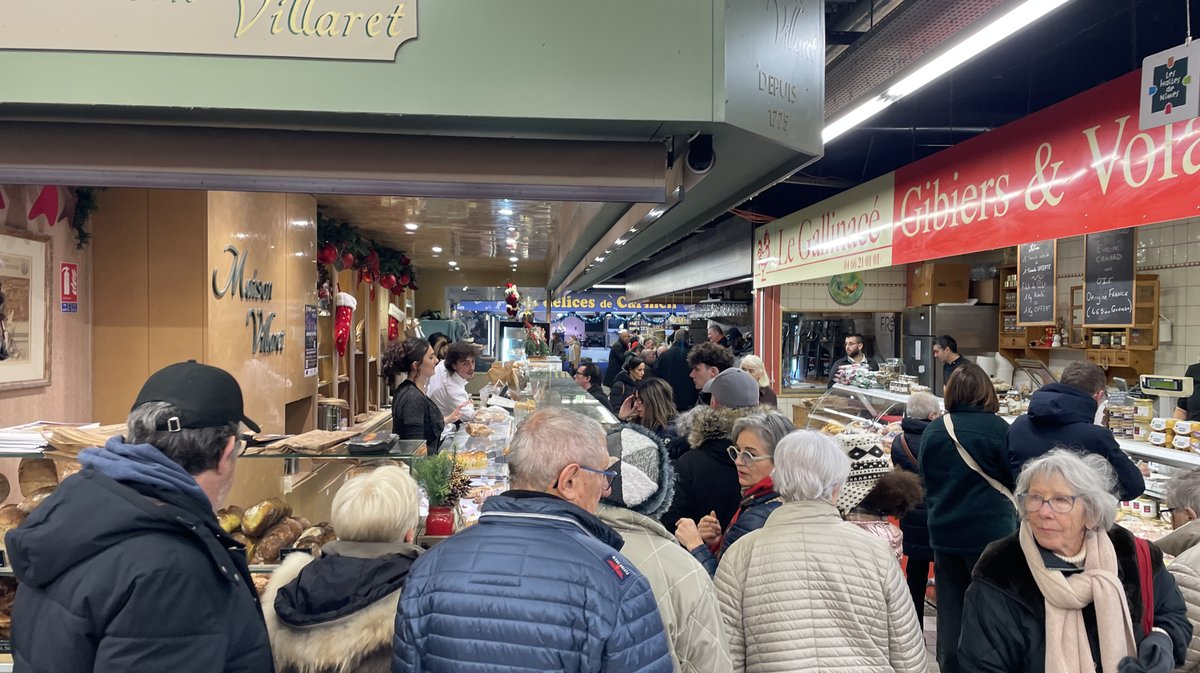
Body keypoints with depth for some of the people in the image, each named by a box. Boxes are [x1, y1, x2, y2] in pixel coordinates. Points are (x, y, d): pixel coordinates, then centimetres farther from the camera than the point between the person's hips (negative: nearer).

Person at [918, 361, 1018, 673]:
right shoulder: (996, 427, -13)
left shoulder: (933, 430, -1)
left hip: (944, 532, 4)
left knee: (951, 606, 13)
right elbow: (1015, 480, -4)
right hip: (989, 531, -3)